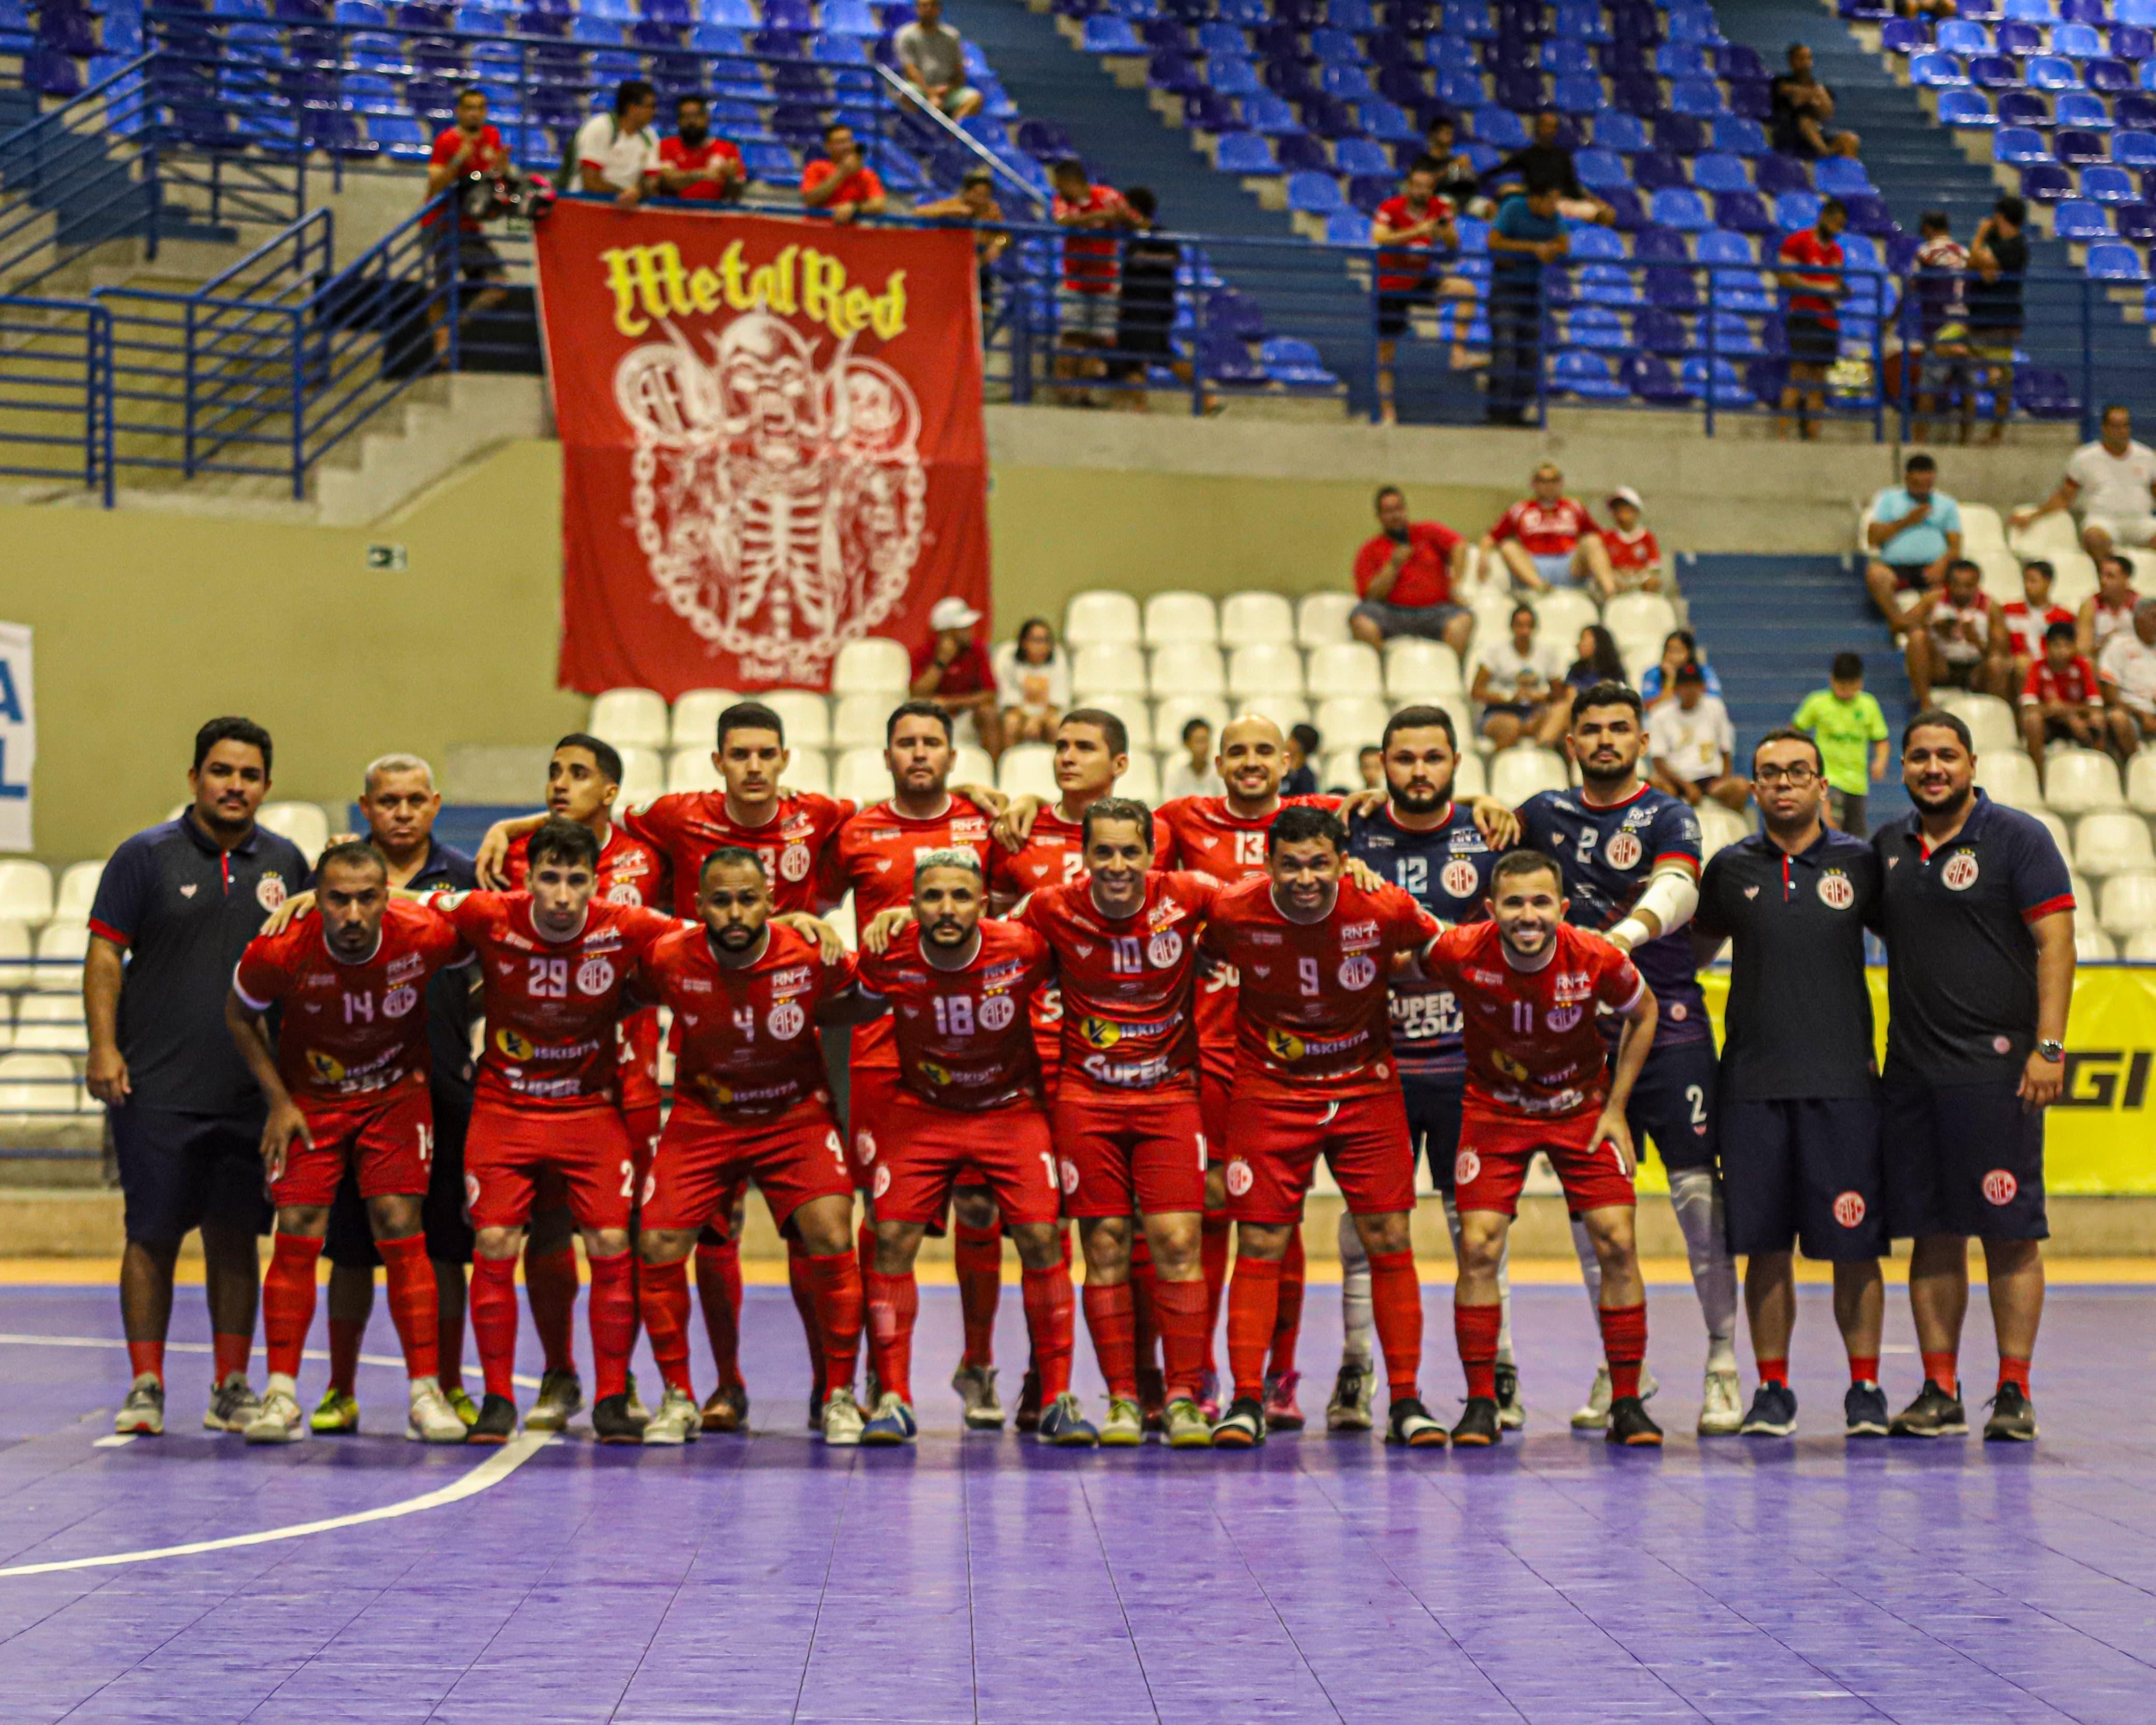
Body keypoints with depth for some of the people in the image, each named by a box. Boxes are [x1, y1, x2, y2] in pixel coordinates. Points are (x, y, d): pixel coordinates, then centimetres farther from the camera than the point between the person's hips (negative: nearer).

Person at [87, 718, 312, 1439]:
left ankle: (231, 1387, 14)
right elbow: (105, 955, -2)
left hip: (252, 1091, 3)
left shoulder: (285, 863, 10)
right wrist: (103, 1047, -12)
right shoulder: (145, 856, 1)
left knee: (236, 1237, 6)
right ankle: (146, 1385, 5)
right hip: (155, 1088, -3)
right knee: (152, 1236, -1)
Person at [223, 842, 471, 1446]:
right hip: (310, 1097, 0)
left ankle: (425, 1394, -3)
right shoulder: (279, 951, -25)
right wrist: (278, 1101, -6)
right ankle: (281, 1395, -2)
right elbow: (239, 1015, -4)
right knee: (297, 1236, -9)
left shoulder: (425, 936, -26)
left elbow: (481, 965, -1)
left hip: (396, 1095, 0)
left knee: (401, 1231, -8)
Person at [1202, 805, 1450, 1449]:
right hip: (1268, 1092, 0)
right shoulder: (1233, 913, -15)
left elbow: (1440, 950, 6)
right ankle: (1246, 1402, 4)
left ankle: (1406, 1402, 7)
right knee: (1259, 1247, -3)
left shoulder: (1384, 910, -16)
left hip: (1367, 1087, 0)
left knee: (1390, 1243, -1)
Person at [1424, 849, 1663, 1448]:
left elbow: (1642, 1013, -2)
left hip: (1581, 1105, 0)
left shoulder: (1597, 959, -24)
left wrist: (1615, 1108, -3)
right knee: (1478, 1247, -11)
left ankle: (1626, 1404, 4)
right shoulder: (1461, 953, -26)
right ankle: (1481, 1404, 2)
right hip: (1494, 1107, 0)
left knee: (1617, 1244, -8)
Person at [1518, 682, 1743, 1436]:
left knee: (1698, 1190, -9)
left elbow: (1678, 890, -21)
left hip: (1667, 1023, -4)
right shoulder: (1545, 814, 11)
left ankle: (1723, 1362, -1)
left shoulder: (1668, 817, -2)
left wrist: (1625, 934, -41)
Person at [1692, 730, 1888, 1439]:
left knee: (1855, 1246, -2)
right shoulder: (1732, 868, 8)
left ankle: (1865, 1387, 8)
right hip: (1753, 1080, 1)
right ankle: (1772, 1389, 12)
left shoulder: (1859, 863, 4)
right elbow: (1695, 949, 22)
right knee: (1765, 1246, 3)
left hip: (1843, 1079, -1)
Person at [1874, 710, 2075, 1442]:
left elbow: (2055, 942, -7)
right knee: (1932, 1235, 6)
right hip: (1910, 1072, 5)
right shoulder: (1887, 846, 13)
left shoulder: (2017, 837, -2)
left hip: (1995, 1069, -5)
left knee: (2010, 1232, -3)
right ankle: (1939, 1392, 11)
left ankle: (2014, 1394, 0)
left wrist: (2048, 1046, -15)